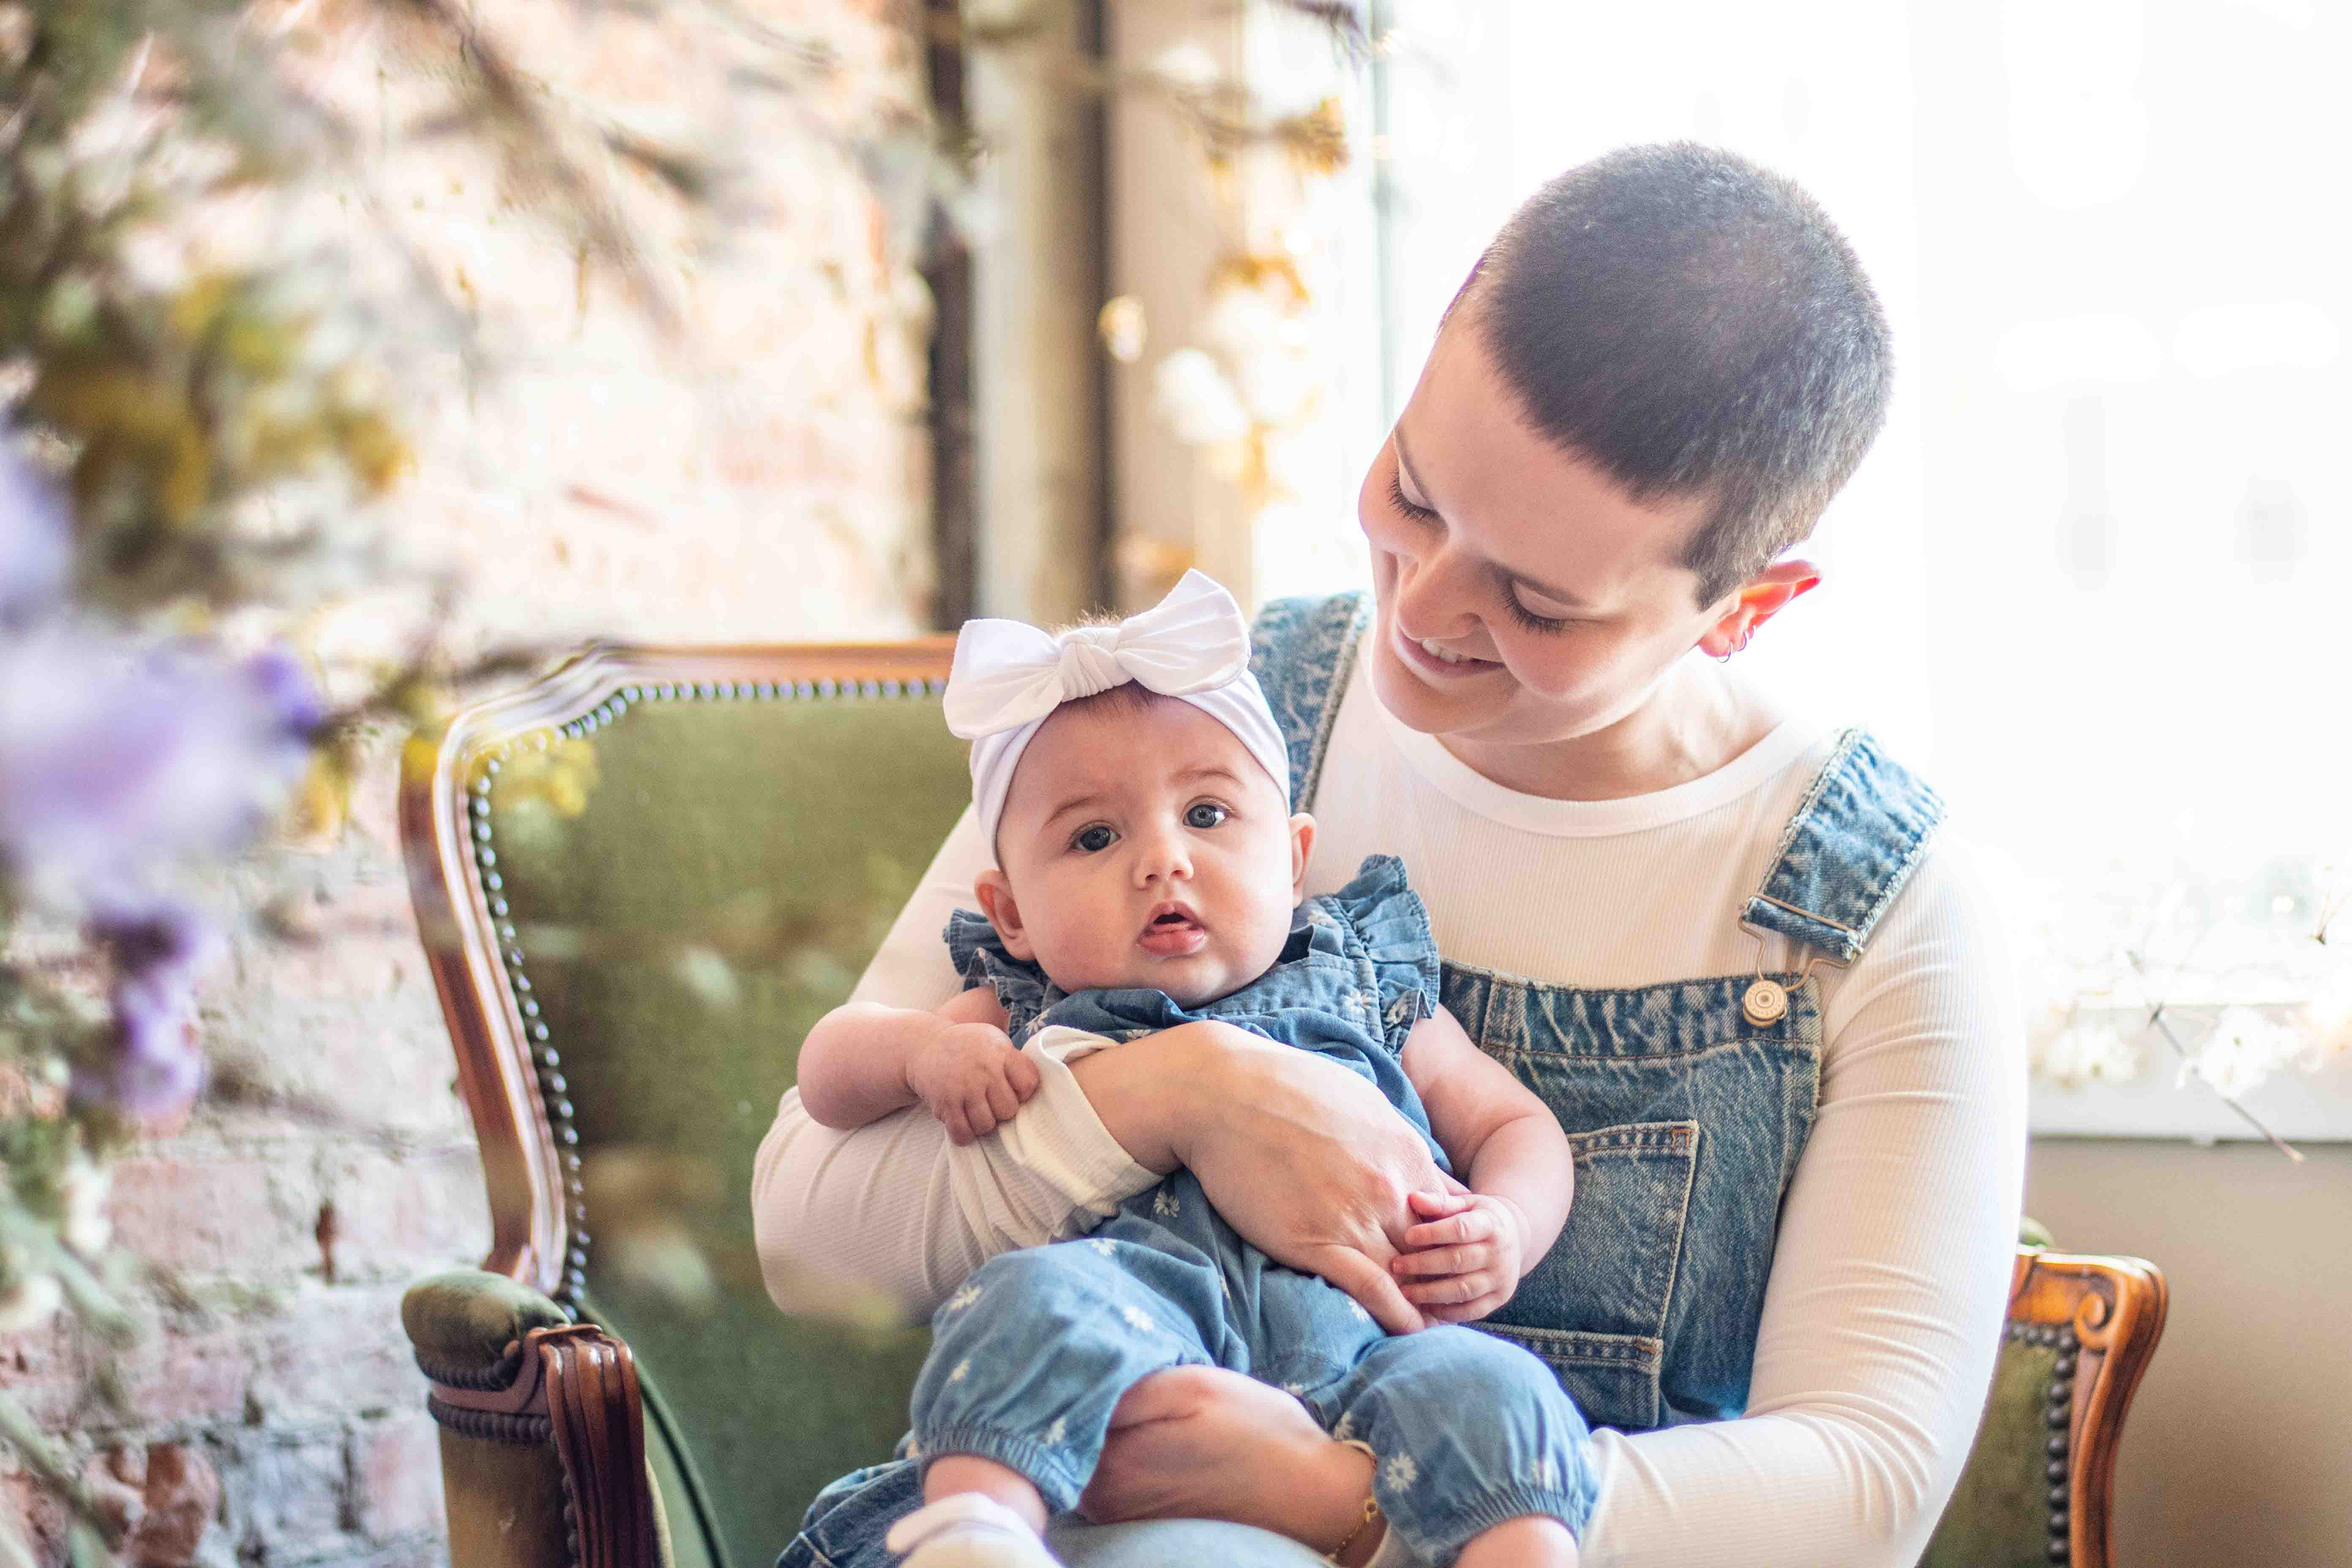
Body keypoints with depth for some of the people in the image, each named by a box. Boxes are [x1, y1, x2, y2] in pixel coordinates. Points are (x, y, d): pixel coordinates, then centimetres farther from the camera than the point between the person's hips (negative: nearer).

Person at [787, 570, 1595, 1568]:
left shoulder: (1364, 991, 26)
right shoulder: (1022, 1018, 24)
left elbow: (1513, 1123, 29)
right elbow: (826, 1071, 26)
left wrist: (1506, 1224, 5)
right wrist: (923, 1049, 2)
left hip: (1357, 1342, 1)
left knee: (1481, 1389, -31)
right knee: (1035, 1296, -34)